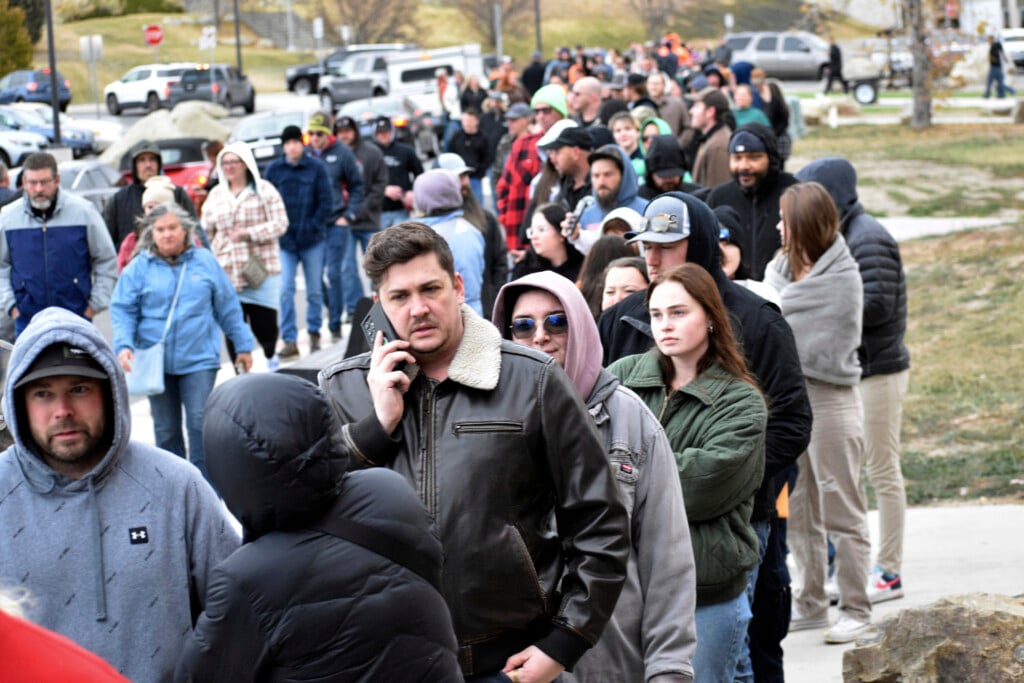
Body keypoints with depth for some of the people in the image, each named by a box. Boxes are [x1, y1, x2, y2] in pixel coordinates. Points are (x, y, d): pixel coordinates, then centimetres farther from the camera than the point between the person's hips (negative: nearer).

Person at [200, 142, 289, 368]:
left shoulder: (264, 190, 1)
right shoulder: (215, 195, 12)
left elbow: (280, 223, -5)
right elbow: (206, 231, 14)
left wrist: (248, 233, -17)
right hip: (227, 273, 3)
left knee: (265, 324, -2)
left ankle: (271, 356, 29)